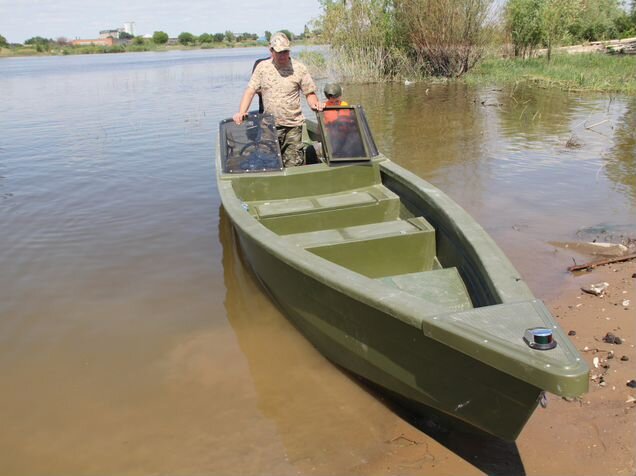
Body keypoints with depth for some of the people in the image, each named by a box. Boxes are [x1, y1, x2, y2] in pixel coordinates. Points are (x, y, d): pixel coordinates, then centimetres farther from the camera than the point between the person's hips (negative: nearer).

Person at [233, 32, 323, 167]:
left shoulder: (299, 68, 1)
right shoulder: (262, 67, 4)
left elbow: (310, 93, 5)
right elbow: (250, 91, 2)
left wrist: (315, 104, -17)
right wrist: (241, 112, -12)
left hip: (293, 125, -1)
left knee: (293, 164, -2)